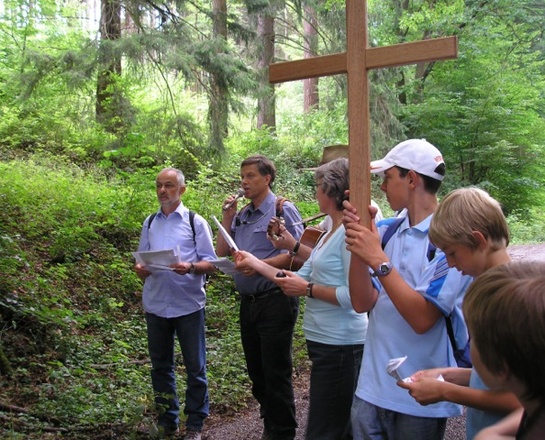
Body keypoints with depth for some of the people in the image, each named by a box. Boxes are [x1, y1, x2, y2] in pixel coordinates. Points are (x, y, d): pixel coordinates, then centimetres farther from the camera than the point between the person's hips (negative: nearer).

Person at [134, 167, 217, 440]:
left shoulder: (196, 222, -1)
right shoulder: (150, 223, 10)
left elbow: (210, 264, -4)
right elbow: (142, 261, 13)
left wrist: (190, 267, -24)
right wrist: (140, 269, -11)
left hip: (188, 305, -4)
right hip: (156, 305, 4)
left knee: (195, 367, 5)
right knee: (160, 366, 13)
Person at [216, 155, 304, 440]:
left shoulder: (282, 209, -7)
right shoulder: (242, 215, 13)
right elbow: (222, 255, 10)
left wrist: (261, 264, -21)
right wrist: (227, 218, 2)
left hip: (275, 301, -7)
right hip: (248, 301, 7)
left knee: (276, 373, 0)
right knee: (256, 371, 16)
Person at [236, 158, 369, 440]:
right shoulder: (330, 233, 12)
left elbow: (354, 295, -26)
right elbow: (301, 278, 13)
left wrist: (308, 289, -17)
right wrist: (254, 262, 15)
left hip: (339, 345, -10)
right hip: (324, 341, 10)